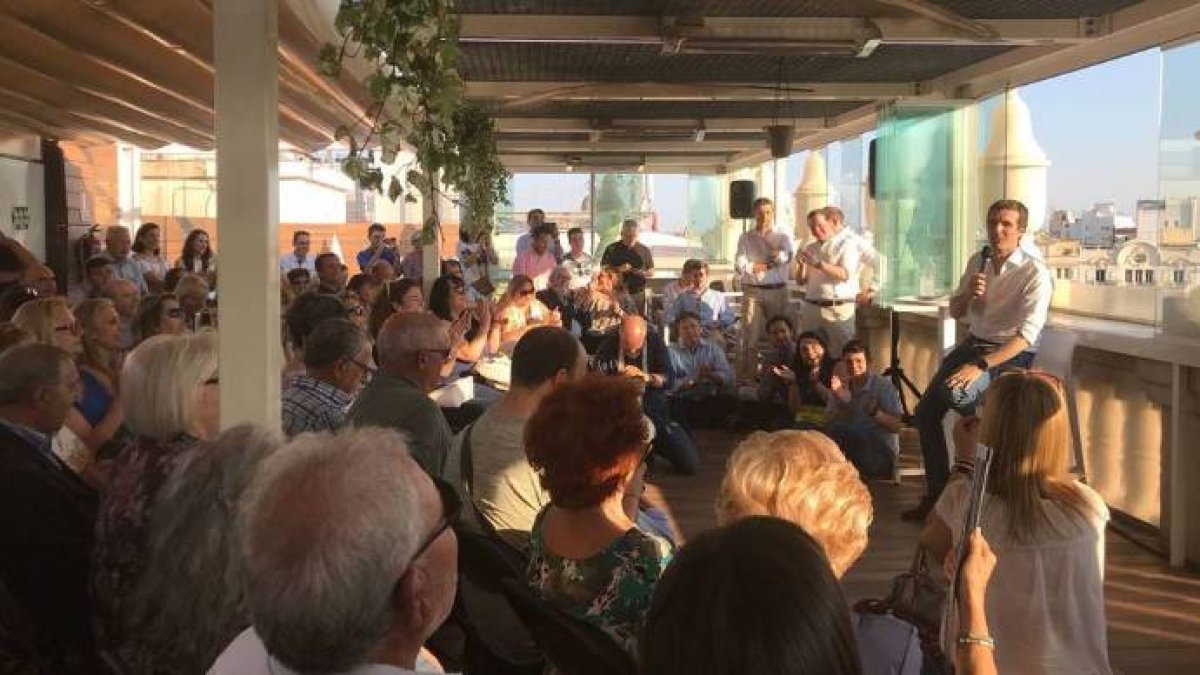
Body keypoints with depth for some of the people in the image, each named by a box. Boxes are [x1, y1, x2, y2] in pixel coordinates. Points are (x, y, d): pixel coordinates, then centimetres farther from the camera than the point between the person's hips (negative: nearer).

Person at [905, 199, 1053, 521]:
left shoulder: (1034, 273, -17)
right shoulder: (977, 262, 4)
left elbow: (1027, 335, -25)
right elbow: (955, 312, 12)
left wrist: (981, 366, -35)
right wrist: (968, 292, -12)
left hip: (1011, 353, -7)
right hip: (973, 343, 7)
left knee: (954, 391, -33)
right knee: (926, 412, 0)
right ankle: (937, 494, 13)